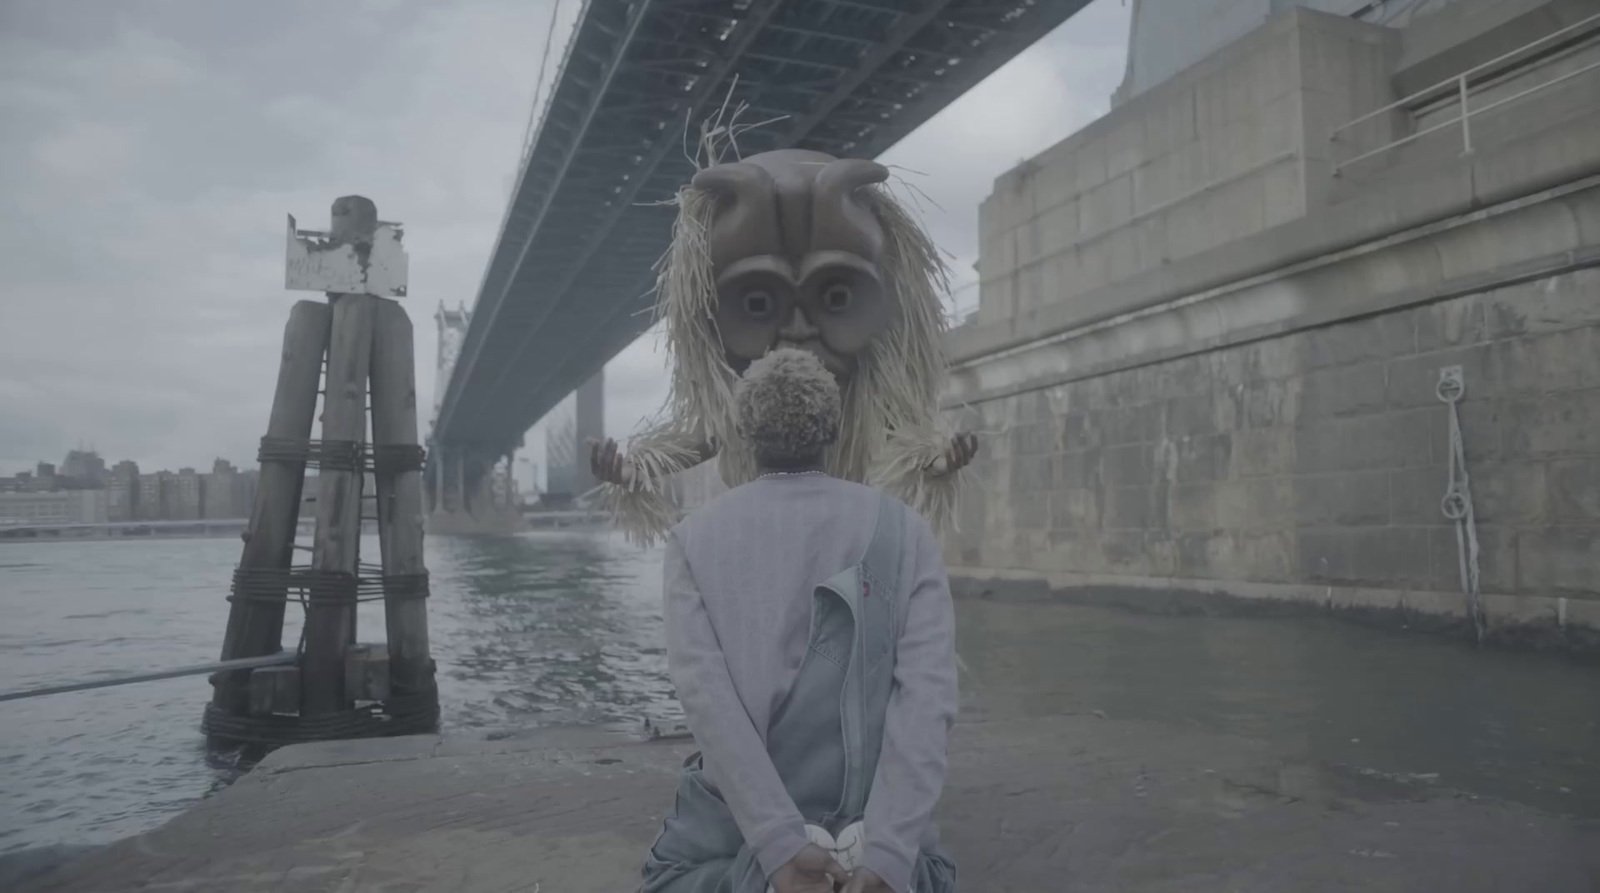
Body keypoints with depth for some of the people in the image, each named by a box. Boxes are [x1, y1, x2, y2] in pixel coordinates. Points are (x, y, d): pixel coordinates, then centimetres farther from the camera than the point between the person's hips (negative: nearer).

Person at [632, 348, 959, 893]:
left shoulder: (695, 536, -3)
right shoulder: (905, 530, -1)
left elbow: (704, 692, -15)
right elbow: (928, 692, -14)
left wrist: (779, 845, -17)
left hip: (741, 822, 0)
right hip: (867, 823, 1)